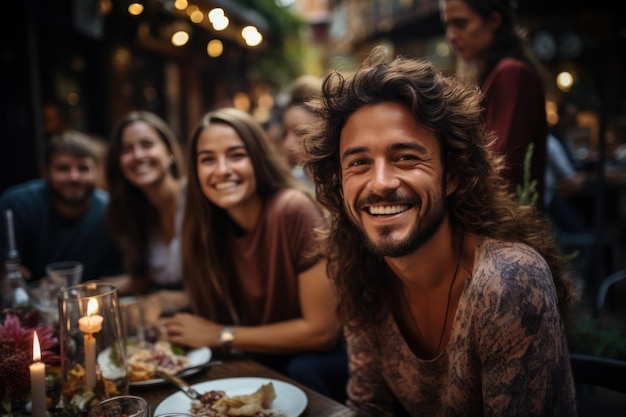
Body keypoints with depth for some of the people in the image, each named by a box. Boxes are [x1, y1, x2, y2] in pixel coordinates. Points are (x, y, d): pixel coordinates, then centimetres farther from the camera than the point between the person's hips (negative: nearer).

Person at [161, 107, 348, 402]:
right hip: (266, 360, 5)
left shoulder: (294, 210, -22)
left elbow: (322, 330, -21)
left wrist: (221, 335, -15)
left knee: (302, 370, -32)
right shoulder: (211, 224, -4)